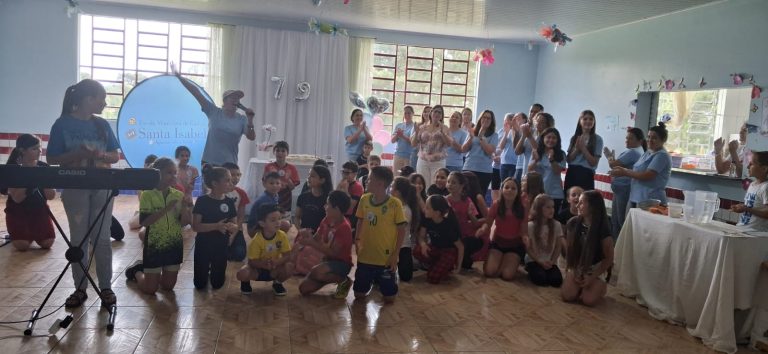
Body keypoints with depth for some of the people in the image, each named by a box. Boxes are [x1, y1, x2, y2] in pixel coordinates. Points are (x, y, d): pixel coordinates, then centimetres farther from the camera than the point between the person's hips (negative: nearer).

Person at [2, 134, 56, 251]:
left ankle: (34, 234, 22)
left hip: (39, 209, 3)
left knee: (47, 243, -11)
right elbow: (17, 198, -22)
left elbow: (51, 196, -8)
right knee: (23, 246, -17)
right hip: (18, 211, -2)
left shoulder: (44, 167, -4)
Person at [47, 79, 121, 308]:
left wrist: (100, 155, -12)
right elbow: (52, 159, -5)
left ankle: (106, 288, 9)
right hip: (75, 189, -2)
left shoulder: (102, 124, 6)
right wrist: (79, 154, -20)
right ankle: (80, 288, 15)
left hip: (102, 187, 2)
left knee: (102, 238, 3)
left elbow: (116, 156, 9)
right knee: (78, 239, 5)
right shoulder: (63, 124, -4)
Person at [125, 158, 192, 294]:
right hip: (154, 245, -4)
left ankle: (147, 269, 41)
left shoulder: (178, 195, -1)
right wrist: (166, 209, -28)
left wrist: (186, 206, -23)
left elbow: (184, 223, -5)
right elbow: (144, 222, -20)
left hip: (174, 244, 4)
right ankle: (137, 271, 35)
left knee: (168, 286, 14)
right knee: (150, 288, 4)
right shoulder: (147, 195, -11)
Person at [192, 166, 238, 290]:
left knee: (217, 284, 11)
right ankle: (206, 272, 39)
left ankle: (214, 272, 43)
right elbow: (195, 226, -18)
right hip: (203, 245, -3)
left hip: (221, 246, 3)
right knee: (200, 284, 8)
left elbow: (235, 226, 2)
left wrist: (232, 227, -22)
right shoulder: (202, 201, -14)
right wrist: (216, 226, -30)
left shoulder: (229, 202, -3)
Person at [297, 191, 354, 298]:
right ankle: (331, 277, 18)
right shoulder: (326, 220, 2)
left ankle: (344, 281, -9)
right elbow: (316, 239, 6)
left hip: (341, 263, -8)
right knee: (304, 288, -2)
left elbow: (333, 252, -26)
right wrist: (307, 235, -17)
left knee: (315, 273, -36)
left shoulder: (344, 227, -23)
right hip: (328, 260, 8)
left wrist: (311, 243, -28)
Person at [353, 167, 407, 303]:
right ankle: (371, 284, 41)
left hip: (386, 258, -3)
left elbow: (401, 230, -8)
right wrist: (357, 239, -5)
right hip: (365, 256, 3)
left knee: (389, 298, 5)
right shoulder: (364, 199, -2)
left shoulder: (395, 203, -14)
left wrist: (395, 254, -10)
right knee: (359, 294, 12)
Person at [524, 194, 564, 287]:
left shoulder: (556, 225, -3)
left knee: (557, 281, -22)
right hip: (533, 261, -2)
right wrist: (541, 262, -14)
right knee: (541, 280, -28)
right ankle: (531, 271, 6)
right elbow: (528, 248, -6)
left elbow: (558, 247, 2)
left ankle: (545, 271, 9)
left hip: (550, 262, 3)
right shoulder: (530, 226, -10)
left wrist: (551, 262, -11)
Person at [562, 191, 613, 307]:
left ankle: (601, 286, 11)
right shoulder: (573, 223, -8)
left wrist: (592, 278, -15)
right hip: (577, 267, 3)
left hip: (596, 268, -3)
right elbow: (569, 249, 2)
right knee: (567, 296, -18)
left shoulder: (603, 229, -18)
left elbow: (609, 258, -11)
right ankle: (581, 286, 15)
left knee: (589, 300, -22)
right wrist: (573, 271, -7)